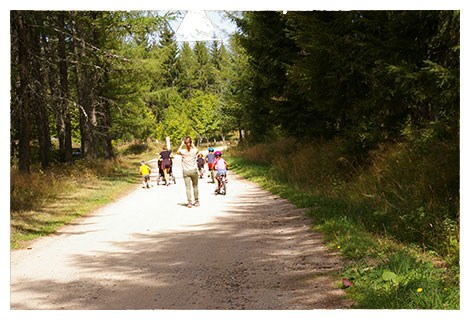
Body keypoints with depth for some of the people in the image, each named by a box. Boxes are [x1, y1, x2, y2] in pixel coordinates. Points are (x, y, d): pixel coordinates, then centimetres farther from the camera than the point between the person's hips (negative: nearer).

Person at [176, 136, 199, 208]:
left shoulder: (183, 151, -11)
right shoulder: (194, 151, -8)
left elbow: (177, 152, 14)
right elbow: (197, 150, 19)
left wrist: (182, 144, 12)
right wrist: (193, 145, 16)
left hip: (186, 172, -1)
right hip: (194, 171, 1)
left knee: (188, 187, -1)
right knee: (195, 186, 14)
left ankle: (189, 202, -7)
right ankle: (196, 201, 20)